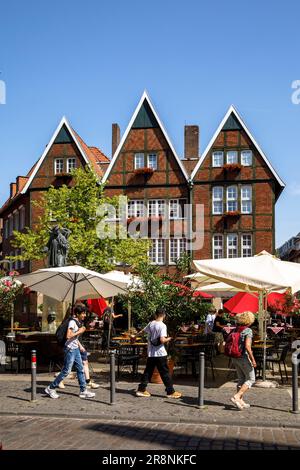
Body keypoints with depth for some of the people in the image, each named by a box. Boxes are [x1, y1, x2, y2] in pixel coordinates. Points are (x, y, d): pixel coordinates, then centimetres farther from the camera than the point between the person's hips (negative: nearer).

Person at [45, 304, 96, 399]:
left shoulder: (78, 322, 13)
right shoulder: (72, 322, -15)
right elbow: (68, 336, -24)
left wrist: (80, 345, 16)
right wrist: (79, 332, -15)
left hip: (75, 349, 9)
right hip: (70, 349, -9)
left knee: (80, 370, 8)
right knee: (66, 371, -4)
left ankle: (83, 391, 13)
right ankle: (51, 388, 7)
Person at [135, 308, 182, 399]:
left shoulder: (151, 324, 5)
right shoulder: (162, 325, -14)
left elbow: (142, 331, 22)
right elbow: (162, 340, -23)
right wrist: (168, 339, -2)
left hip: (150, 353, 6)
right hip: (160, 353, -6)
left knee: (148, 371, 12)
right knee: (165, 373, 0)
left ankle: (141, 390, 13)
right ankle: (170, 392, 5)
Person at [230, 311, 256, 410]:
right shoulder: (248, 331, -14)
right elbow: (247, 346, -23)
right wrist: (253, 359, -17)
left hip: (235, 358, 7)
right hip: (244, 358, -7)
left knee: (241, 379, 18)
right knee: (251, 379, 6)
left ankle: (241, 401, 20)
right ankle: (236, 397, -7)